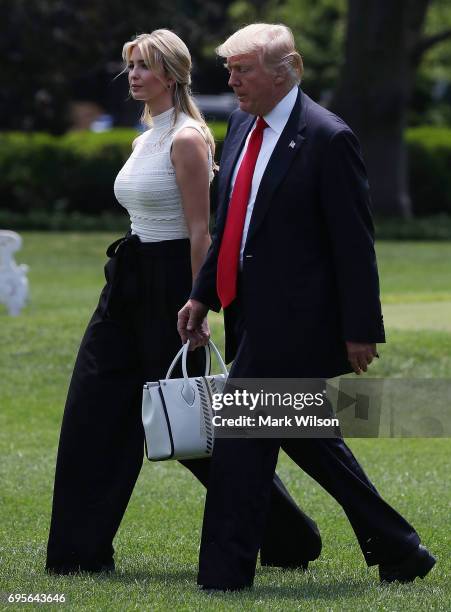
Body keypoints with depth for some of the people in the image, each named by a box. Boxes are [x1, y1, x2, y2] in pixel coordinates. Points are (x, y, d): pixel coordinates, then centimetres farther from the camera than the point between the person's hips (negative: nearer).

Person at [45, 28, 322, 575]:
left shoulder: (186, 139, -13)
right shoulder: (145, 141, 14)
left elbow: (200, 230, -17)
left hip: (169, 282, -9)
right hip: (130, 284, 9)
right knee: (94, 413, 3)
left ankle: (288, 538, 12)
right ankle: (82, 551, 6)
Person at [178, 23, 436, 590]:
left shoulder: (328, 139, -13)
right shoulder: (242, 125, 11)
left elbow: (355, 243, -13)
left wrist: (361, 329, -14)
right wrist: (202, 294, 13)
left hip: (293, 322, -9)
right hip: (253, 315, 9)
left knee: (240, 442, -9)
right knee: (305, 437, 16)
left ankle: (223, 576, -4)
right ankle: (398, 549, 27)